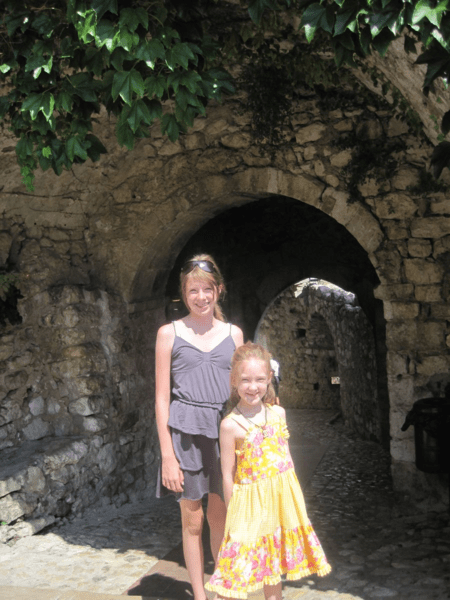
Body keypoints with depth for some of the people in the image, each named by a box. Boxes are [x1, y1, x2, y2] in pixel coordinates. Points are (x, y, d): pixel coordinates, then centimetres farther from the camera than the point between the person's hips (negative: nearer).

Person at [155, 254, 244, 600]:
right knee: (192, 521, 7)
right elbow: (162, 397, -3)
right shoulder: (170, 333, -1)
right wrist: (167, 454, -8)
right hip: (185, 432, -2)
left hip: (224, 431, 2)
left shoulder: (233, 333, 7)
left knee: (220, 517, 12)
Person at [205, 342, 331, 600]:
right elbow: (228, 474, -9)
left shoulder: (278, 413, 0)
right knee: (242, 567, 1)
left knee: (274, 564, 19)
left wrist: (294, 495, 12)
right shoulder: (231, 425, -15)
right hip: (251, 503, -4)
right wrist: (233, 514, -6)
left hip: (282, 499, 5)